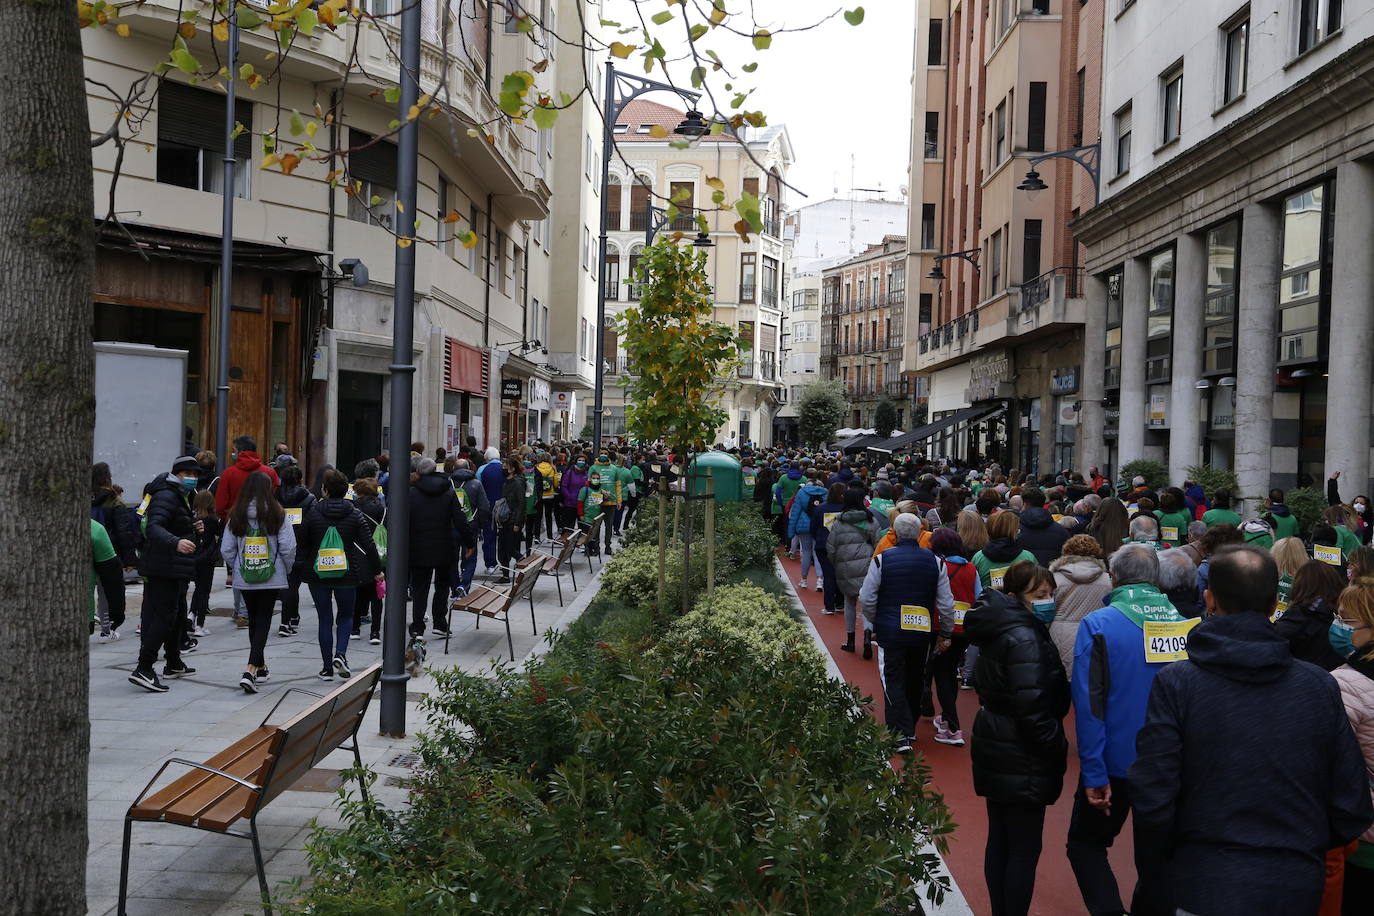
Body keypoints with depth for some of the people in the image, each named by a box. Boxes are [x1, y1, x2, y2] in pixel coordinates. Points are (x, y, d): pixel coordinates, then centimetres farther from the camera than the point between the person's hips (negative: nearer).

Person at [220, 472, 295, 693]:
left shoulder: (236, 516, -1)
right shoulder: (277, 515, -8)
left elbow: (226, 550, -1)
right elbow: (288, 547, -10)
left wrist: (236, 567, 16)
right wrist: (286, 568, 7)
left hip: (244, 579, 3)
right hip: (272, 578, -3)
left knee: (253, 619, 17)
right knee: (263, 621, 0)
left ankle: (260, 668, 31)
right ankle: (251, 670, -15)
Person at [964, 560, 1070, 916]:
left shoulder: (997, 630, 9)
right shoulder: (1024, 639, -21)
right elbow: (1032, 709, -25)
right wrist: (1057, 750, -11)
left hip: (996, 751, 10)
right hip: (1022, 758, -10)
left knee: (1000, 840, 17)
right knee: (1025, 849, -1)